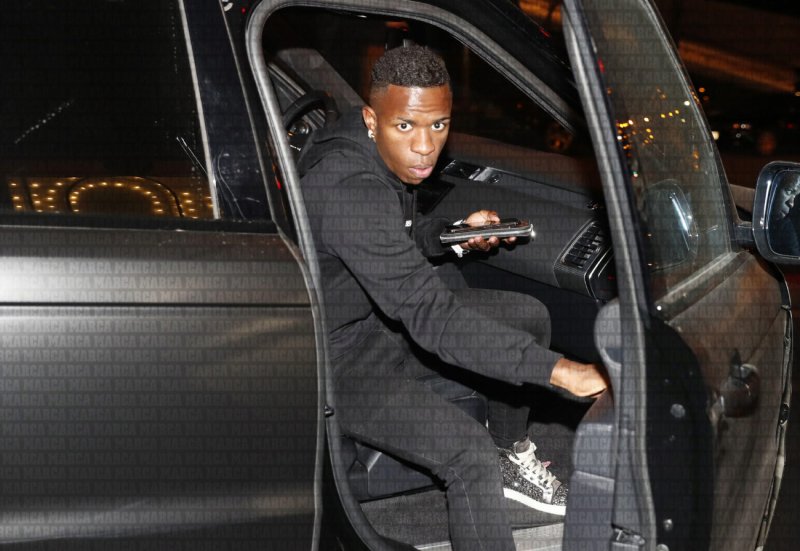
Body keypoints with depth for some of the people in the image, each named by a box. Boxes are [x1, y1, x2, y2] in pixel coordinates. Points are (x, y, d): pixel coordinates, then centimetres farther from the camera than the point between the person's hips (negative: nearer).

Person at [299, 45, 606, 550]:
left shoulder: (389, 154, -5)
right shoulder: (349, 190, -35)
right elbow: (431, 318, -39)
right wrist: (559, 370, -40)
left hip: (386, 312, 9)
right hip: (339, 360, -9)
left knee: (530, 317, 7)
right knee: (470, 455, -27)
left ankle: (513, 458, 24)